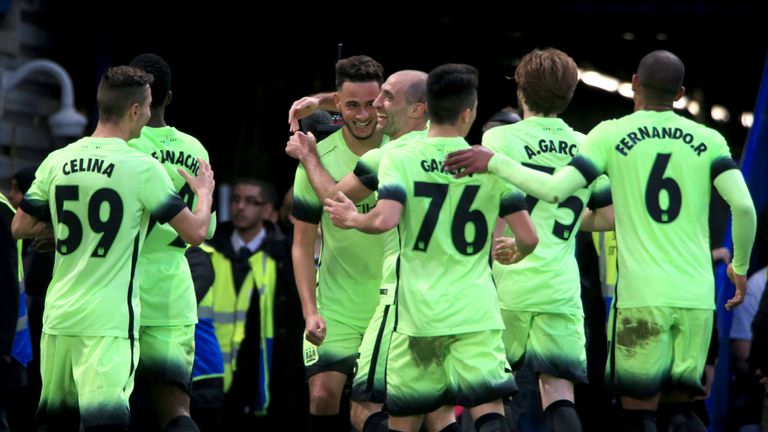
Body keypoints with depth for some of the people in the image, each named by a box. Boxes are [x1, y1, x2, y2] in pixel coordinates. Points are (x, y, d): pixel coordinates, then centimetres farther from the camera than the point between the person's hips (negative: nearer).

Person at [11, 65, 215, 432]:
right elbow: (195, 232, -4)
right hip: (109, 320, -5)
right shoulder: (143, 168, -8)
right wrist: (204, 193, 15)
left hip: (59, 315, 5)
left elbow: (21, 228, 14)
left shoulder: (56, 162, 5)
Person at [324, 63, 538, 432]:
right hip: (476, 312, 0)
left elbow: (385, 220, -18)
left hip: (419, 314, 0)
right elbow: (528, 238, 1)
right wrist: (512, 257, 24)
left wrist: (353, 219, 3)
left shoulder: (398, 158, -2)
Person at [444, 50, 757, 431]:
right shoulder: (709, 140, 8)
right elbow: (743, 205, -3)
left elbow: (555, 190, -8)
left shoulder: (611, 135, 2)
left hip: (641, 294, -2)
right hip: (697, 296, 2)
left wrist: (494, 163, 4)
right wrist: (740, 266, 13)